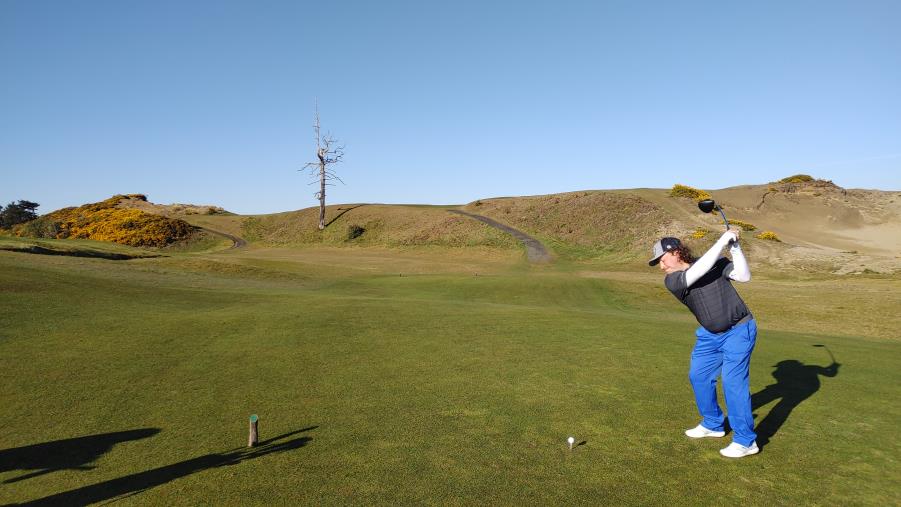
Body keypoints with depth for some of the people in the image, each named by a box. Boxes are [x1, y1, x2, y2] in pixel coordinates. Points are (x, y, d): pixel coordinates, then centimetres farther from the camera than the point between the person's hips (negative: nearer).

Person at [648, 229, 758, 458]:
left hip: (738, 330, -5)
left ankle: (746, 441, -2)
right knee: (698, 375, 13)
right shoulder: (672, 281, -13)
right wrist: (723, 240, -26)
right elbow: (699, 271, -28)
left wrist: (734, 245, -26)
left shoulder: (717, 263, -11)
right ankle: (713, 424, 34)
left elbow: (744, 276, -20)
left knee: (733, 381, -12)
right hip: (710, 334, 5)